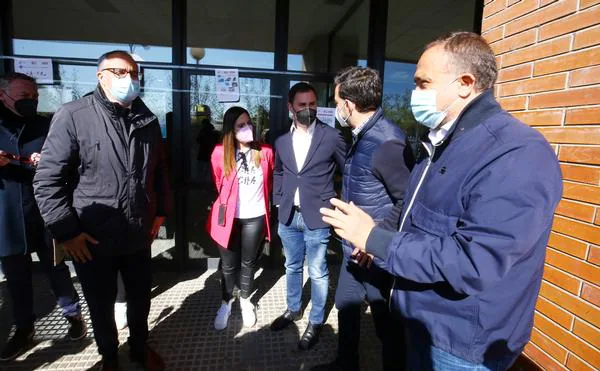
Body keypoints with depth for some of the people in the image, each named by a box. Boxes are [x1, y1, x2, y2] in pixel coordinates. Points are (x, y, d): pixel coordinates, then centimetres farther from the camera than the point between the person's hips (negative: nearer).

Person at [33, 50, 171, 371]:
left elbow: (159, 171, 11)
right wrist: (66, 231, -13)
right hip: (92, 241, -3)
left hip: (139, 236, 4)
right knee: (101, 306, 18)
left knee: (141, 298, 20)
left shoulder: (148, 120, 3)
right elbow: (47, 180, -12)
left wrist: (160, 211, 9)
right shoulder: (73, 116, -12)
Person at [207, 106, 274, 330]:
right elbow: (218, 185, 9)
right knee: (228, 264, 13)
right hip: (229, 217, -1)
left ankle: (245, 301, 39)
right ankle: (226, 303, 36)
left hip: (255, 217, 1)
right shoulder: (220, 153, -8)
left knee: (248, 262, 17)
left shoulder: (265, 152, -5)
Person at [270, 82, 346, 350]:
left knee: (317, 273, 8)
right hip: (289, 216, 5)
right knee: (292, 267, 20)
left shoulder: (331, 136, -6)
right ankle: (293, 309, 41)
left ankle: (316, 322, 28)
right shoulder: (282, 141, 7)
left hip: (317, 217, -4)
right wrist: (278, 202, 11)